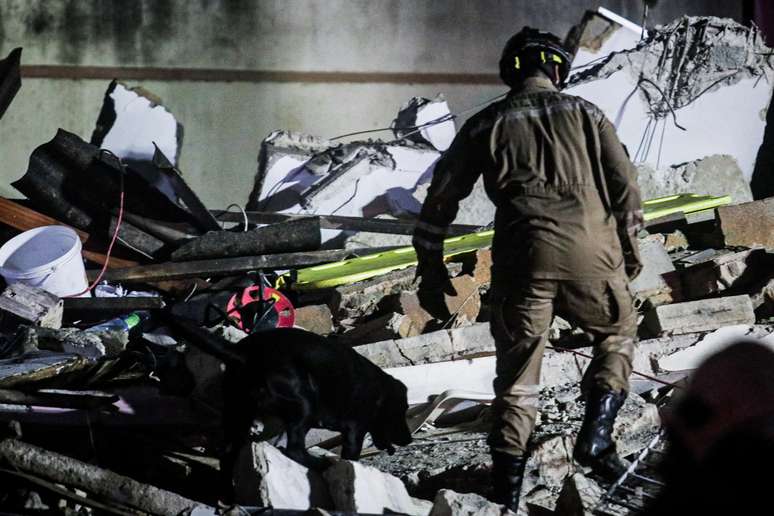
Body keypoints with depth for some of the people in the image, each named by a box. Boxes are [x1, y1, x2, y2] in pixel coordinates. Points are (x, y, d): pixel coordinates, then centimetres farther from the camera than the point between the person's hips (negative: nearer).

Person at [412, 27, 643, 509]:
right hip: (589, 249, 0)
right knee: (619, 332, 22)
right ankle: (597, 433, 4)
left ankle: (507, 482, 1)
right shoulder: (585, 113, 14)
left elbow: (442, 195, 14)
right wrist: (629, 245, 22)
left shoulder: (486, 124, 15)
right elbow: (626, 186, 10)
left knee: (517, 367, 7)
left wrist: (430, 261, 22)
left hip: (521, 256, 1)